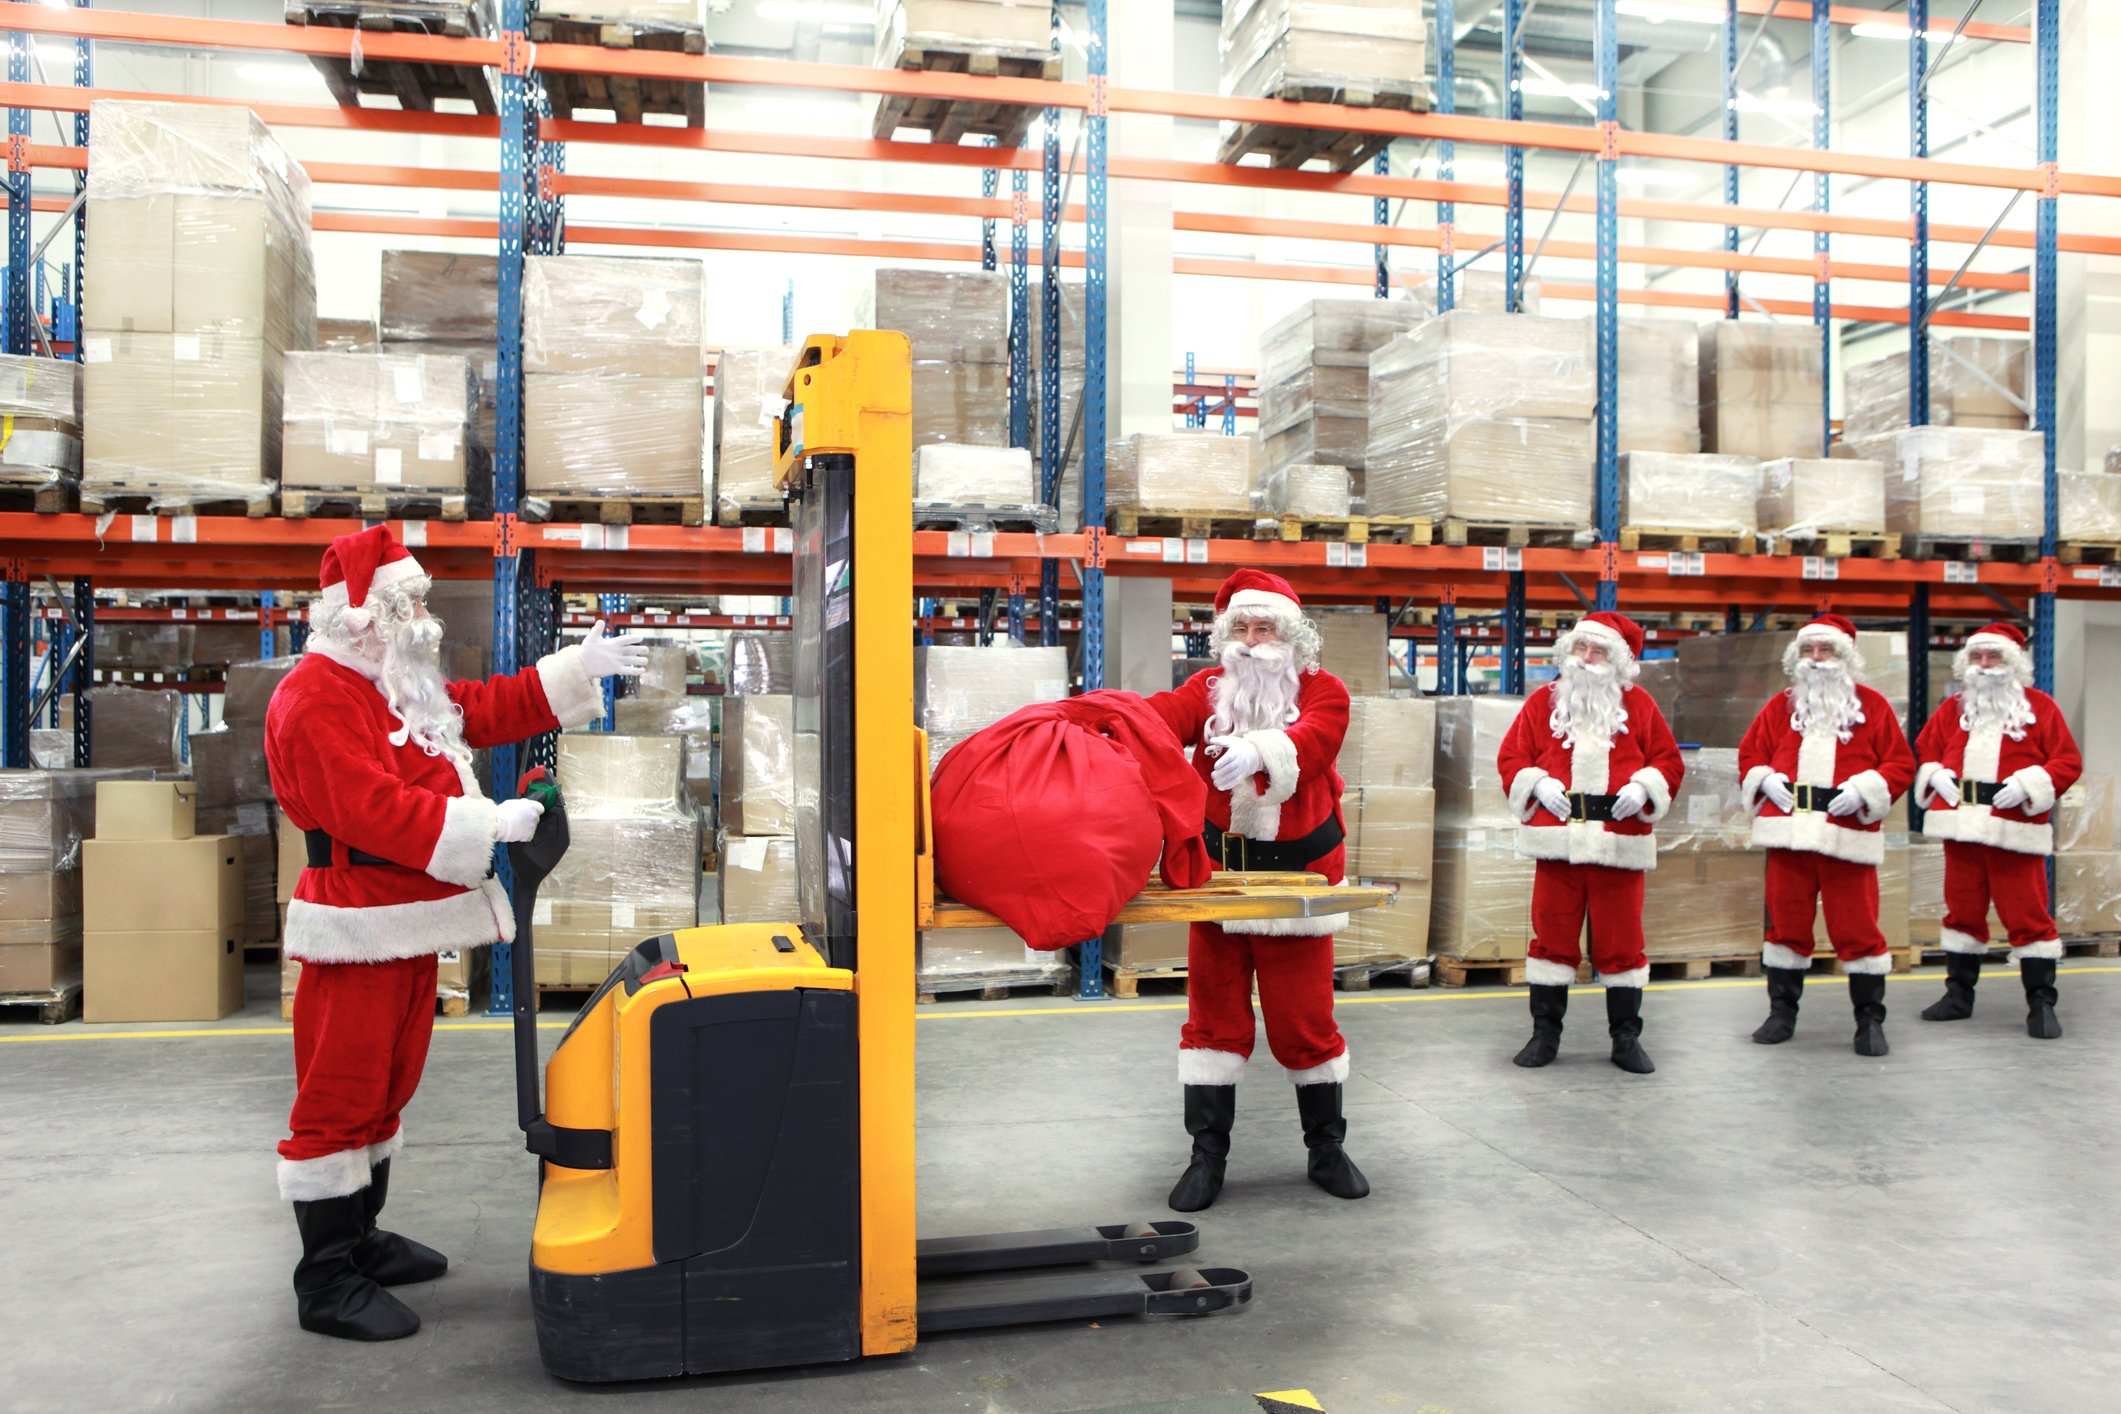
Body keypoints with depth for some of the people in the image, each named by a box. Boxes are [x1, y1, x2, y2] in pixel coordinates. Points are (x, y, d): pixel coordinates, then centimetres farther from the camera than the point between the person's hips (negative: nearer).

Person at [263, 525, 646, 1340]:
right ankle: (326, 1281, 6)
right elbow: (372, 810, -26)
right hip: (359, 930, -10)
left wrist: (582, 666, 13)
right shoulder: (317, 699, -17)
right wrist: (489, 823, -24)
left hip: (412, 923, 10)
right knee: (339, 1097, -2)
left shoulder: (405, 688, 16)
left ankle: (359, 1238, 32)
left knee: (387, 1086, 19)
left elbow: (492, 708, 20)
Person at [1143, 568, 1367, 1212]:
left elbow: (1313, 739, -22)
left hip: (1295, 875, -2)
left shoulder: (1323, 691, 0)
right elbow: (1167, 715, -14)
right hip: (1218, 870, 2)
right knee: (1214, 1012, 5)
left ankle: (1326, 1148, 24)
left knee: (1305, 1016, 5)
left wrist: (1261, 749, -42)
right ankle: (1207, 1154, 15)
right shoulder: (1209, 688, 6)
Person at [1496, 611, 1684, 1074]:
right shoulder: (1543, 702, 8)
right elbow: (1511, 756, 7)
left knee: (1621, 940, 5)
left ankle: (1626, 1038, 16)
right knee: (1552, 936, 5)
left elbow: (1669, 761, 8)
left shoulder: (1639, 705, 7)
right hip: (1557, 839, 1)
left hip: (1619, 841, 0)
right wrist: (1538, 783, -10)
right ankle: (1545, 1033, 15)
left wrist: (1644, 788, -10)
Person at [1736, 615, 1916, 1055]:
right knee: (1786, 923, 8)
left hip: (1848, 836, -2)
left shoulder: (1871, 705, 5)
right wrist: (1767, 780, -3)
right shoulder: (1781, 705, 13)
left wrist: (1865, 789, -12)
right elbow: (1749, 753, 16)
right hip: (1788, 832, 3)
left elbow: (1901, 763, 3)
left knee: (1856, 927, -1)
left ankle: (1870, 1019, 12)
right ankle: (1782, 1013, 19)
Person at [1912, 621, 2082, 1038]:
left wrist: (2028, 784, -16)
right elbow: (1924, 750, 19)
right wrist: (1936, 775, -1)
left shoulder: (2039, 706, 1)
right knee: (1962, 910, 11)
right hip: (1961, 826, 4)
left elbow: (2069, 762, -2)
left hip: (2015, 829, -4)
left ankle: (2041, 1003, 6)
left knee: (2026, 914, -3)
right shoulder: (1953, 707, 12)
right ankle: (1959, 994, 21)